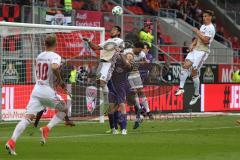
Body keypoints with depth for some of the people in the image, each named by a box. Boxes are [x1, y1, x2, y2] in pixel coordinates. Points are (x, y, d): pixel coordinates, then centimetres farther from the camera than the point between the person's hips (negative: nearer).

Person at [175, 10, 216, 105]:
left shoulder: (210, 28, -10)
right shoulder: (203, 26, 19)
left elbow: (205, 40, -21)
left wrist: (197, 32, -13)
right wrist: (192, 44, 7)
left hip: (203, 51, -8)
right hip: (195, 49, 8)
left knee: (194, 72, -7)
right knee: (185, 65, -12)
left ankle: (196, 94, 8)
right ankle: (181, 88, -15)